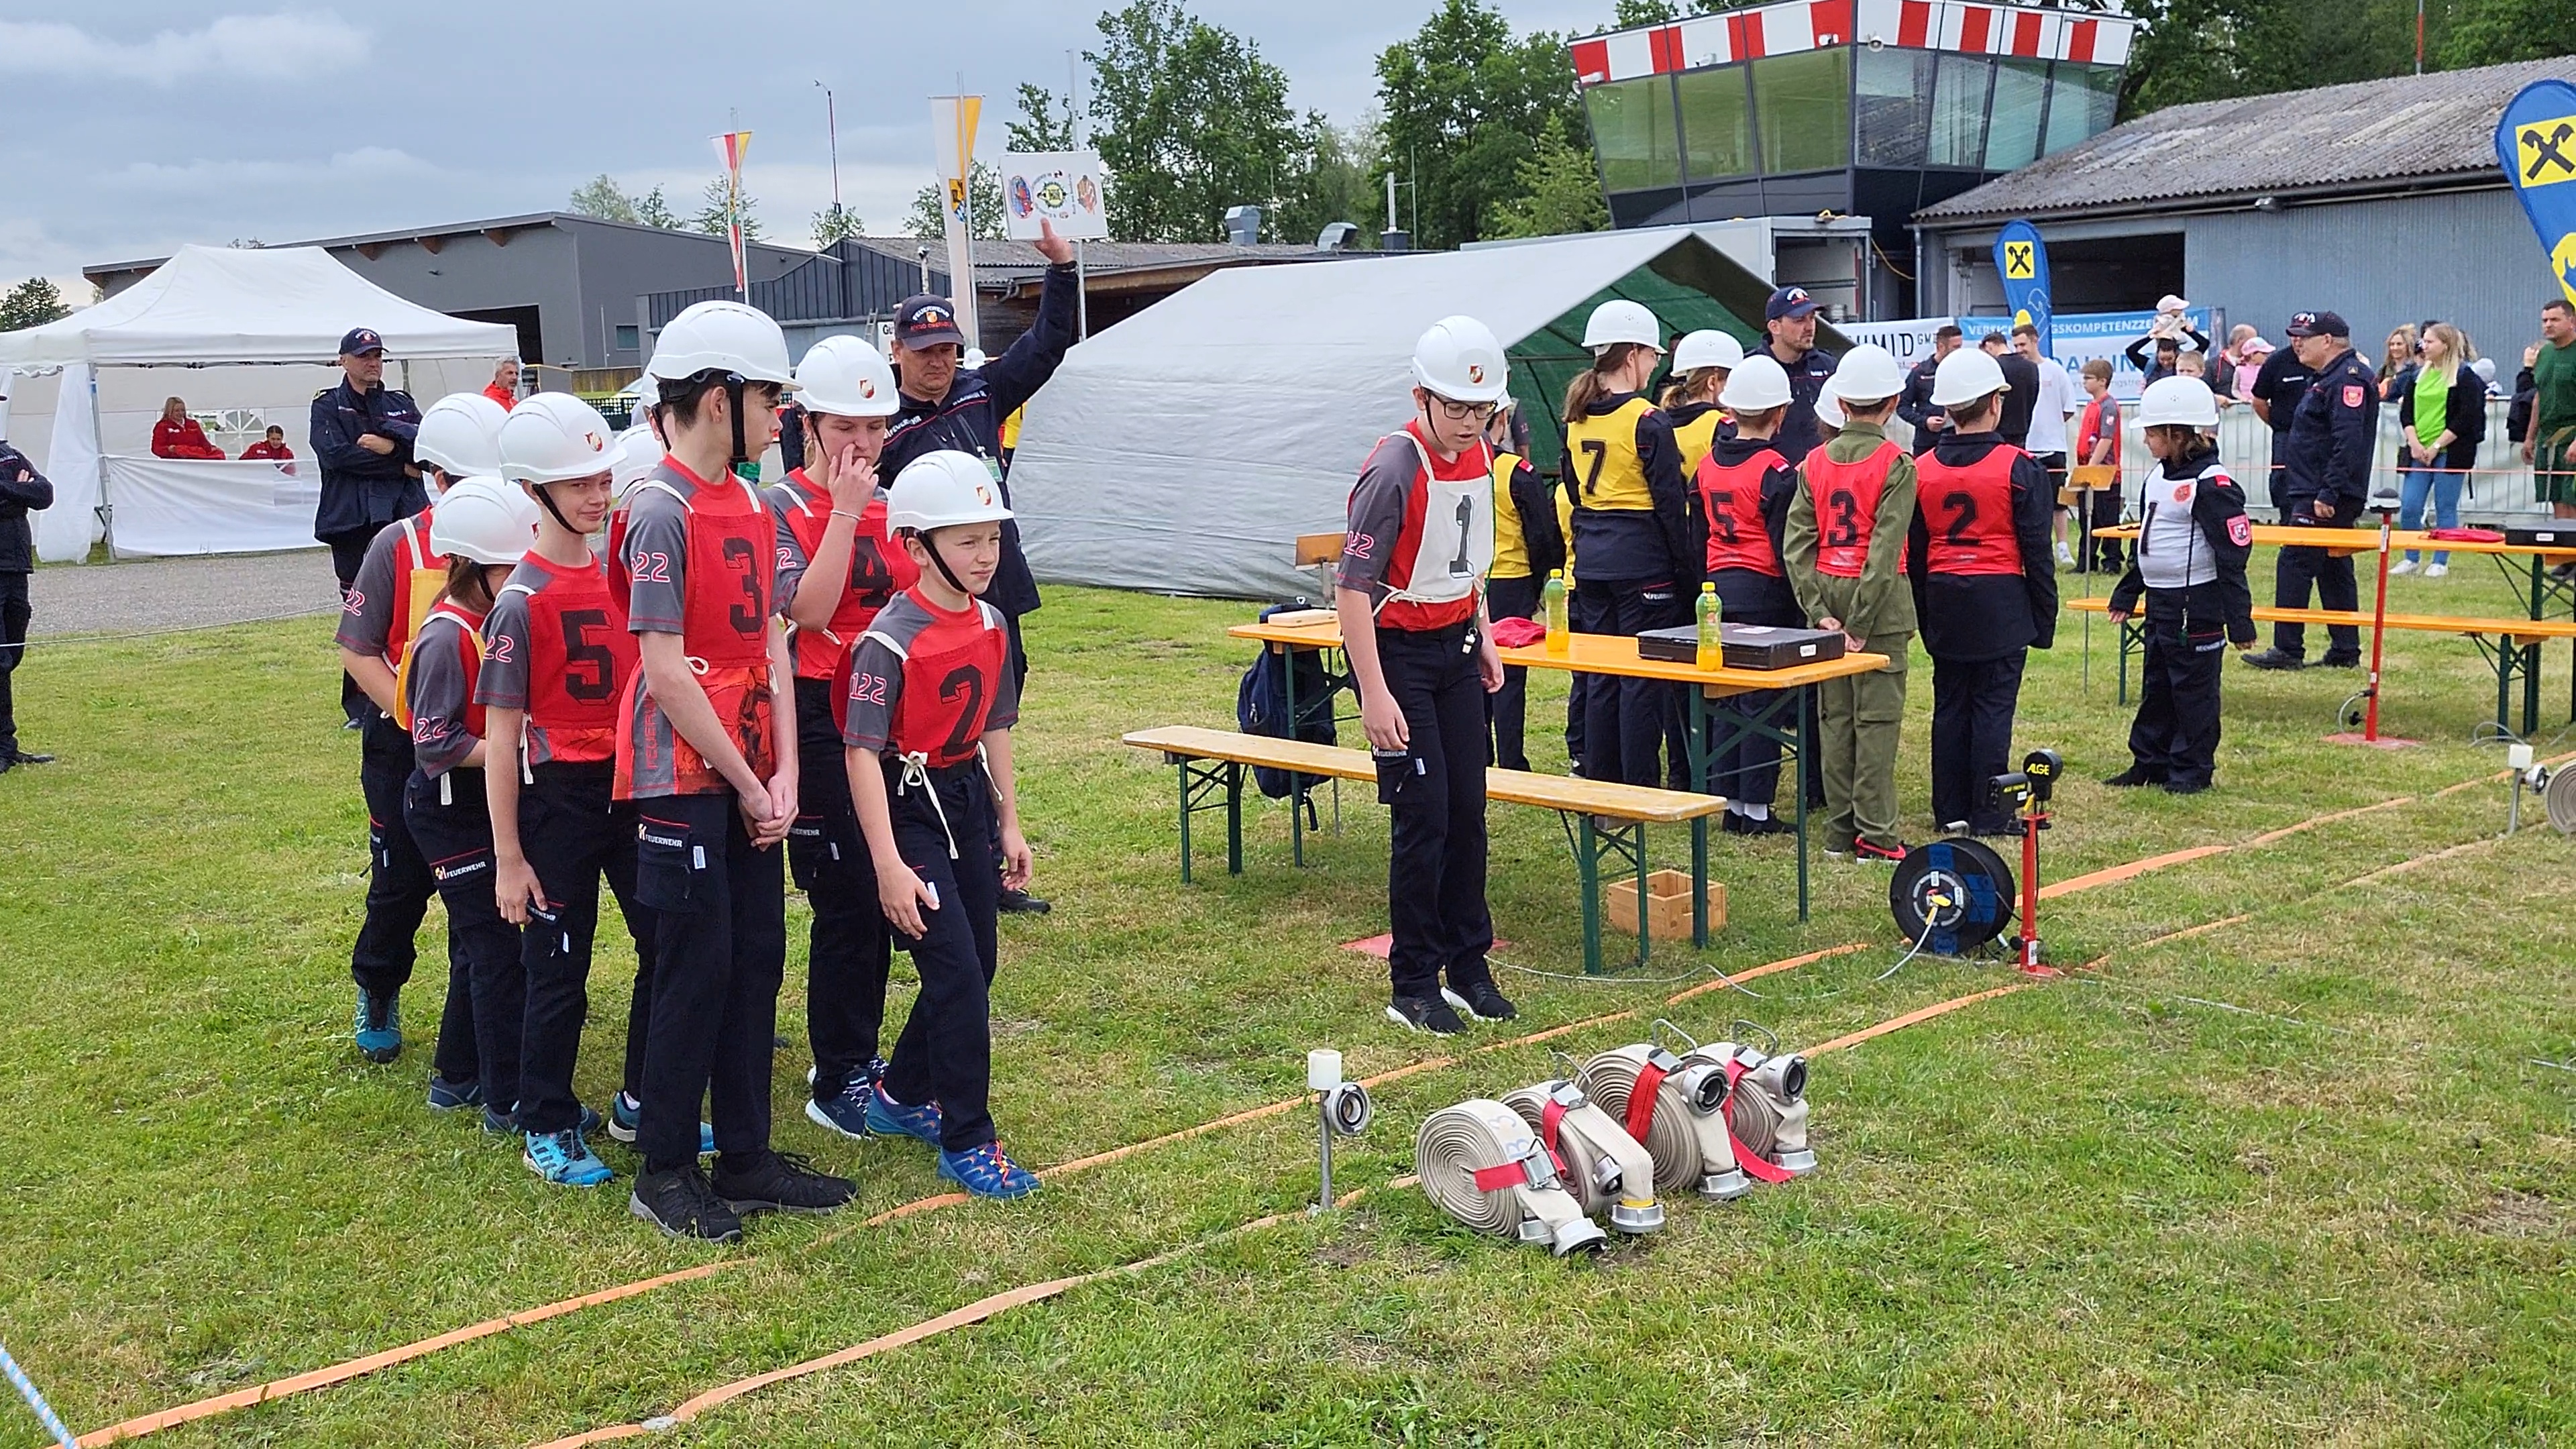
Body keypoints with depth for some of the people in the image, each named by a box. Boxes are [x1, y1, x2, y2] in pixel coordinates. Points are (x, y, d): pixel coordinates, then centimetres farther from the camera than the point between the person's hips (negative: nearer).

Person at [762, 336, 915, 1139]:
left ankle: (859, 1055, 28)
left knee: (887, 897, 13)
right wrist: (844, 510, -21)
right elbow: (807, 609, -23)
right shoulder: (781, 510, -8)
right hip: (820, 721, -7)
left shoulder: (892, 505, 12)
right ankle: (837, 1084, 9)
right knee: (849, 905, -3)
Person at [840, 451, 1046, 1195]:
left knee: (979, 963, 13)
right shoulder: (892, 640, -20)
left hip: (970, 802, 8)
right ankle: (967, 1143, 3)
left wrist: (1009, 823, 13)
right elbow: (862, 751, -21)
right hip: (912, 807, -8)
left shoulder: (990, 624, 3)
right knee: (955, 974, -9)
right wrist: (889, 866, -24)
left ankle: (901, 1097, 33)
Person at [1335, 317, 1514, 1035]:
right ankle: (1413, 988, 6)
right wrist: (1375, 695, -24)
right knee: (1423, 816, -5)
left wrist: (1483, 637, 16)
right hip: (1398, 648, -7)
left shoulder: (1480, 457, 3)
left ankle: (1468, 966, 21)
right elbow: (1352, 586, -22)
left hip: (1456, 644, 7)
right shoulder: (1396, 469, -21)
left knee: (1467, 810, 9)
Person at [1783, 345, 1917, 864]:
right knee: (1877, 716, -2)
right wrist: (1862, 621, -14)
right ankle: (1874, 832, -1)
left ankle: (1840, 830, 12)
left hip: (1828, 592, 4)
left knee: (1834, 715, 9)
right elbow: (1886, 548, -15)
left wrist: (1819, 611, -4)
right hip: (1880, 601, -4)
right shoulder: (1896, 464, -8)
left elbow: (1796, 541, -1)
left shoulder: (1814, 462, 5)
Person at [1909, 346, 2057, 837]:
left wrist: (1925, 614, 17)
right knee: (1994, 705, -1)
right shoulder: (2019, 468, -7)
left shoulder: (1921, 470, 4)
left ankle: (1951, 810, 14)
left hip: (1944, 600, 4)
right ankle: (1989, 814, 2)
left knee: (1949, 704, 10)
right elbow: (2036, 551, -5)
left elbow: (1913, 554, 8)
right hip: (2001, 602, -4)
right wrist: (2044, 617, 2)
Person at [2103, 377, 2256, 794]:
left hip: (2197, 607, -9)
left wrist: (2240, 622, -17)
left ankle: (2192, 770, 11)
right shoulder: (2159, 477, 11)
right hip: (2159, 604, 9)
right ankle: (2150, 763, 25)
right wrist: (2125, 594, 24)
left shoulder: (2211, 484, -17)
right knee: (2155, 689, 15)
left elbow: (2234, 555, -17)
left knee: (2193, 690, 2)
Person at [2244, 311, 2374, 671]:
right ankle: (2345, 651, 17)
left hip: (2323, 499, -11)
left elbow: (2349, 442, -24)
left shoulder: (2348, 379, -16)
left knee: (2294, 566, -9)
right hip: (2313, 493, 11)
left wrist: (2327, 494, -26)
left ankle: (2288, 649, -6)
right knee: (2334, 571, 12)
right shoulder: (2325, 377, 18)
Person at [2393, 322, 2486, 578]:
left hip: (2450, 453, -5)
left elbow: (2466, 418, -9)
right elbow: (2406, 412, 11)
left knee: (2445, 508, 0)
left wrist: (2436, 446, -13)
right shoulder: (2419, 374, 13)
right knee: (2409, 507, -1)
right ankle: (2410, 558, 13)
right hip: (2418, 451, 5)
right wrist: (2414, 444, -4)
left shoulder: (2465, 376, -3)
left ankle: (2441, 562, 8)